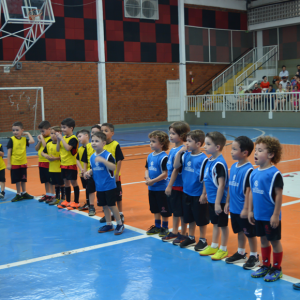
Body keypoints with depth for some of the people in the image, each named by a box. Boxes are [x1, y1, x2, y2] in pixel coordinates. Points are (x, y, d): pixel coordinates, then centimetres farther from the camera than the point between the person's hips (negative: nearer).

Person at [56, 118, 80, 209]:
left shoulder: (73, 138, -15)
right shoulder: (63, 137, 6)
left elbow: (68, 148, -29)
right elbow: (58, 150, 6)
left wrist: (61, 138, -23)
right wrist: (58, 140, -7)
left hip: (71, 164, -7)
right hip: (63, 164, 8)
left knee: (73, 182, 1)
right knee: (66, 182, 15)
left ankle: (76, 202, 10)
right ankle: (67, 201, 26)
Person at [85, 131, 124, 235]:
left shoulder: (107, 155, -15)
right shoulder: (92, 157, 6)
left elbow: (113, 167, -27)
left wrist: (103, 160, -37)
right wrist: (89, 172, -3)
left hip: (109, 185, -6)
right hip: (99, 186, 6)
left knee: (111, 205, -2)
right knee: (104, 205, 14)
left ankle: (120, 224, 13)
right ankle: (108, 224, 27)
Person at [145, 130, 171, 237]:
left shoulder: (163, 157, -18)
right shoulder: (150, 156, 6)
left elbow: (165, 173, -20)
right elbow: (147, 169, 12)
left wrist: (153, 181, -20)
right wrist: (147, 178, -8)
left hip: (161, 188, -8)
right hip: (151, 188, 8)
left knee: (164, 209, 5)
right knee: (155, 208, 18)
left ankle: (165, 227, 19)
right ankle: (157, 226, 32)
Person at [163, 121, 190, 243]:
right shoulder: (173, 149, 8)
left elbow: (176, 170, -19)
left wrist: (170, 185, -17)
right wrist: (169, 185, 10)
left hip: (179, 185, -9)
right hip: (172, 185, 9)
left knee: (181, 212, 5)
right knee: (174, 210, 19)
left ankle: (183, 234, 17)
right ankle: (174, 232, 31)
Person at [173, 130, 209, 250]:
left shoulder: (203, 159, -18)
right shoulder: (186, 155, 1)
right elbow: (176, 166, -2)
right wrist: (179, 152, -10)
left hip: (198, 194, -6)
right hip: (187, 192, 6)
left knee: (201, 219, 8)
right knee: (190, 217, 19)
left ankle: (203, 240, 23)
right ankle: (191, 238, 33)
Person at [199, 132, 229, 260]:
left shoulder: (219, 163, -22)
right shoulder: (209, 160, 5)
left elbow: (221, 184, -23)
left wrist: (218, 202, -22)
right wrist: (204, 194, 20)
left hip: (219, 200, -8)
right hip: (211, 199, 8)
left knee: (223, 225, 6)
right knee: (215, 223, 19)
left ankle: (223, 249, 18)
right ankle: (213, 246, 32)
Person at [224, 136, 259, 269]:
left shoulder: (248, 170, -19)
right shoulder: (233, 167, 5)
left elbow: (248, 190, -19)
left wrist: (246, 208, -18)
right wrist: (228, 202, 14)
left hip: (243, 210, -7)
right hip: (234, 208, 8)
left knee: (250, 233, 6)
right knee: (239, 231, 20)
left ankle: (254, 257, 20)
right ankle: (241, 253, 34)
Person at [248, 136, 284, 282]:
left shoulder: (274, 173, -16)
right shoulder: (254, 173, 4)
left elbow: (279, 195, -16)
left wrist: (276, 215, -16)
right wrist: (250, 210, 11)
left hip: (271, 217, -6)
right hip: (258, 215, 6)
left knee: (275, 241, 7)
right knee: (263, 240, 17)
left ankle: (277, 269, 20)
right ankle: (265, 266, 31)